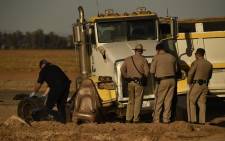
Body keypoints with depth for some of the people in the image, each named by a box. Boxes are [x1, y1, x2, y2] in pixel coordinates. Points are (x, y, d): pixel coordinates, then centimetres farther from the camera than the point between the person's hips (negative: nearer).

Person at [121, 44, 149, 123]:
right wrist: (143, 77, 11)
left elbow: (122, 70, 1)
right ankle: (136, 119, -2)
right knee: (138, 101, 1)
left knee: (131, 101, 12)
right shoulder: (143, 60, -4)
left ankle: (128, 118, 7)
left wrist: (127, 78, 12)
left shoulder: (128, 59, 7)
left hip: (130, 83, 4)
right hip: (139, 83, -3)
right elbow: (147, 72, -10)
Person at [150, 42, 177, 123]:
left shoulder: (157, 57, -6)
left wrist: (155, 75, 14)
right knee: (168, 101, 9)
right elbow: (176, 69, 13)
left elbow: (152, 71, -7)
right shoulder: (172, 57, 8)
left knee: (159, 101, 3)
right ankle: (166, 119, 8)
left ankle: (156, 119, 2)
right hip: (172, 80, 4)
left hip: (162, 81, -4)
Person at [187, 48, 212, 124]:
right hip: (205, 86, 6)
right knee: (202, 103, 10)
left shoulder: (196, 63, -12)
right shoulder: (209, 64, 8)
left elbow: (190, 74, -15)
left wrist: (189, 83, 0)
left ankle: (192, 120, 0)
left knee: (191, 102, 5)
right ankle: (202, 121, 6)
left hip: (196, 85, -6)